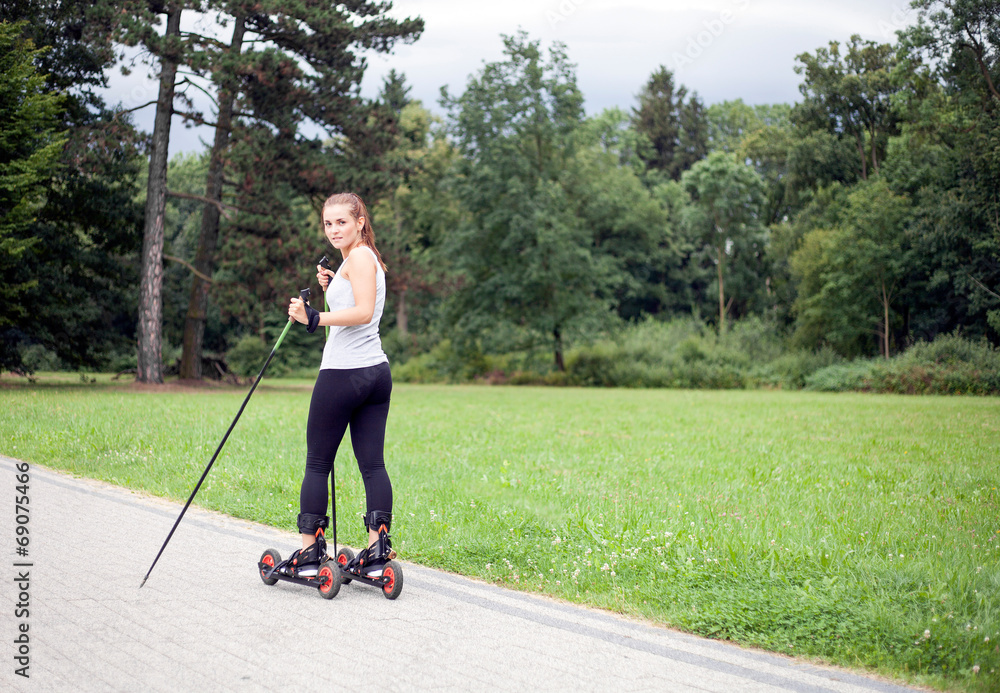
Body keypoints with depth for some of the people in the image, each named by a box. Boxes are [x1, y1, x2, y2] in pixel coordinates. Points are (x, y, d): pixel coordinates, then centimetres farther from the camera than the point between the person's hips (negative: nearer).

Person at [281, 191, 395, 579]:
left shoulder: (360, 256, -9)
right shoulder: (366, 258, 20)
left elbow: (363, 312, -22)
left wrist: (313, 318, -22)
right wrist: (330, 287, 14)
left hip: (343, 373, -10)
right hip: (376, 372, 10)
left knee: (317, 463, -1)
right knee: (372, 464, 4)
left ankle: (308, 553, 3)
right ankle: (377, 550, 0)